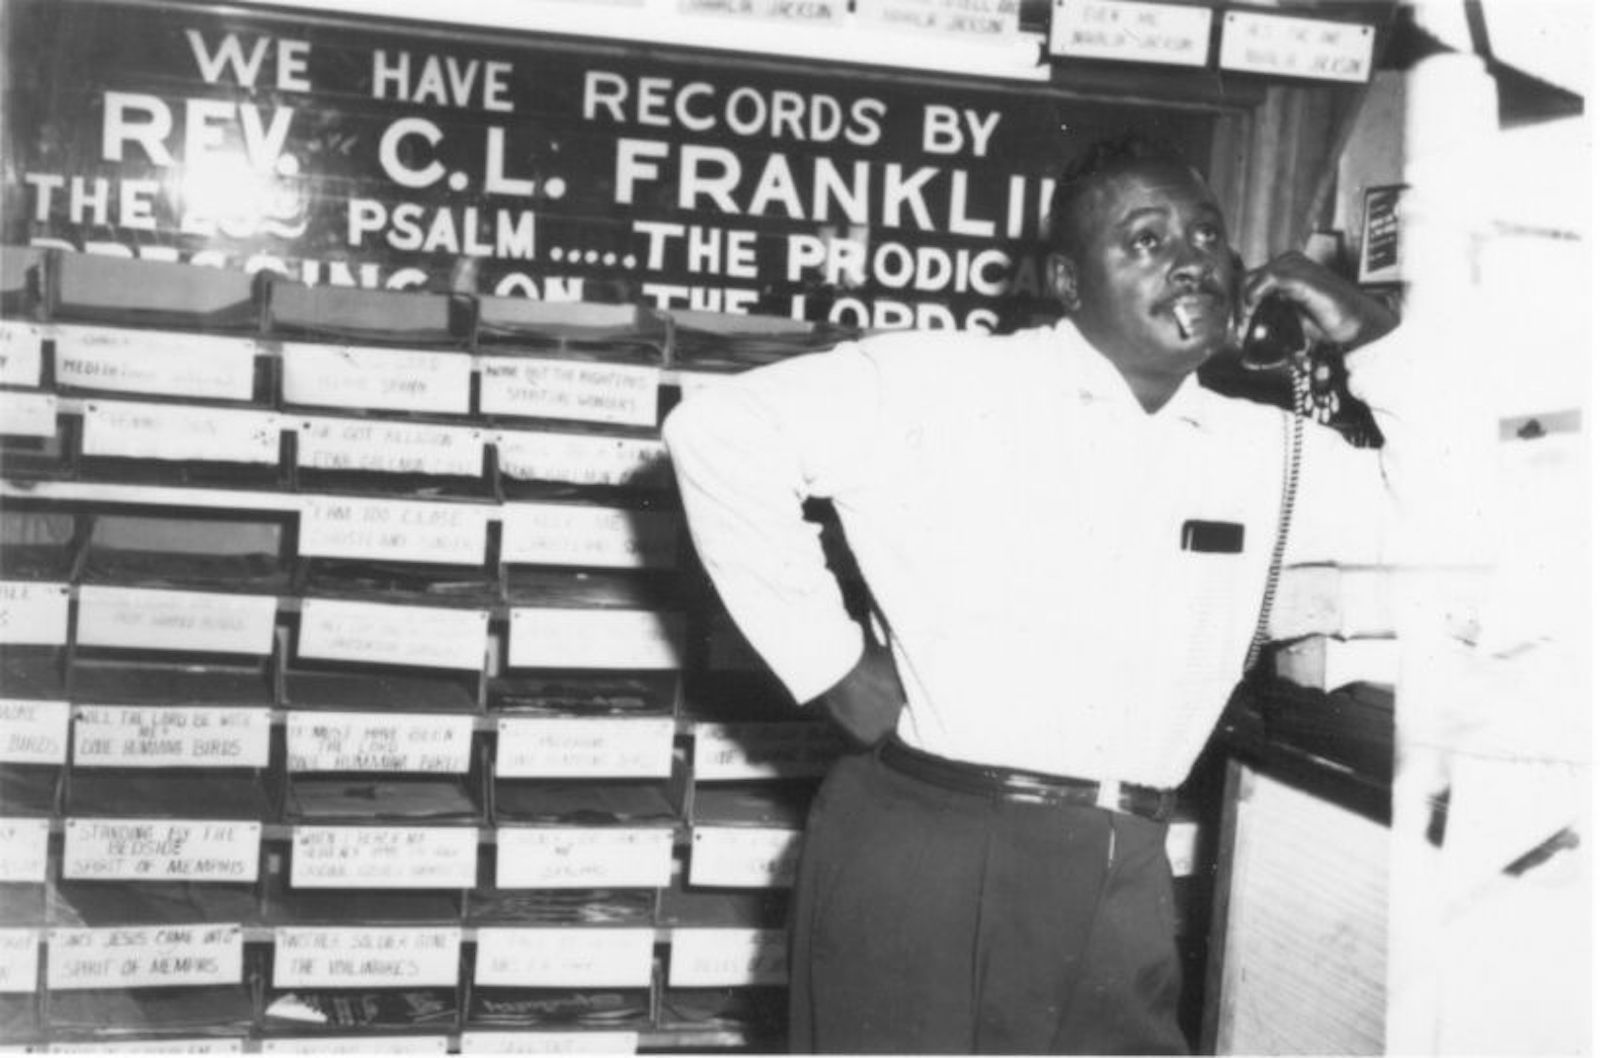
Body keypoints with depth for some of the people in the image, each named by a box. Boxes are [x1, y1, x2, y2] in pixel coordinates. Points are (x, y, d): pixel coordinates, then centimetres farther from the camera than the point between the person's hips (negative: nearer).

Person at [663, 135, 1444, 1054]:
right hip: (926, 854, -4)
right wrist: (828, 661, -9)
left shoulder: (1268, 452, 12)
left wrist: (1372, 339, 4)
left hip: (1123, 880, 5)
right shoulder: (944, 384, -6)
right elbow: (721, 431, -11)